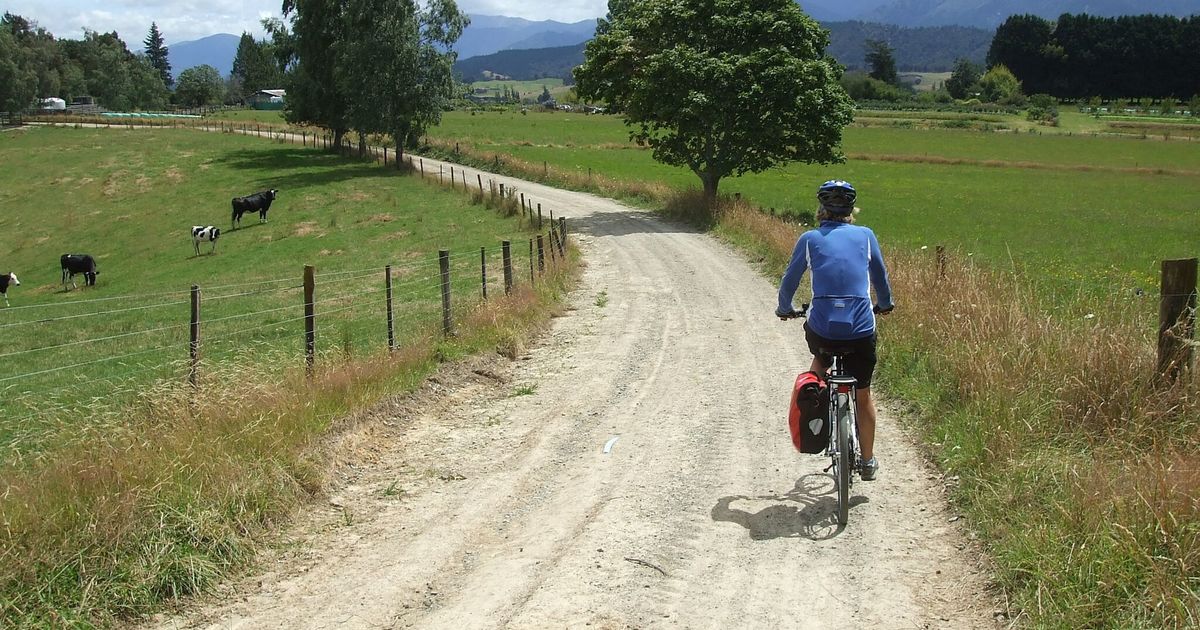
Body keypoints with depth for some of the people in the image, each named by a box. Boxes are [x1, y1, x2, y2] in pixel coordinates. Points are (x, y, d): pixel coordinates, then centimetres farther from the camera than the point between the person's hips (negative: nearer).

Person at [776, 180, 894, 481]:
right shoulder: (865, 236, 8)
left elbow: (789, 281, 13)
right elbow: (880, 277, 20)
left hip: (822, 328, 0)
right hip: (861, 330, 1)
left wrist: (784, 309, 33)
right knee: (863, 395, 20)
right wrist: (885, 304, 40)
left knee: (820, 357, 37)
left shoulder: (810, 239, 6)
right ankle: (868, 461, 28)